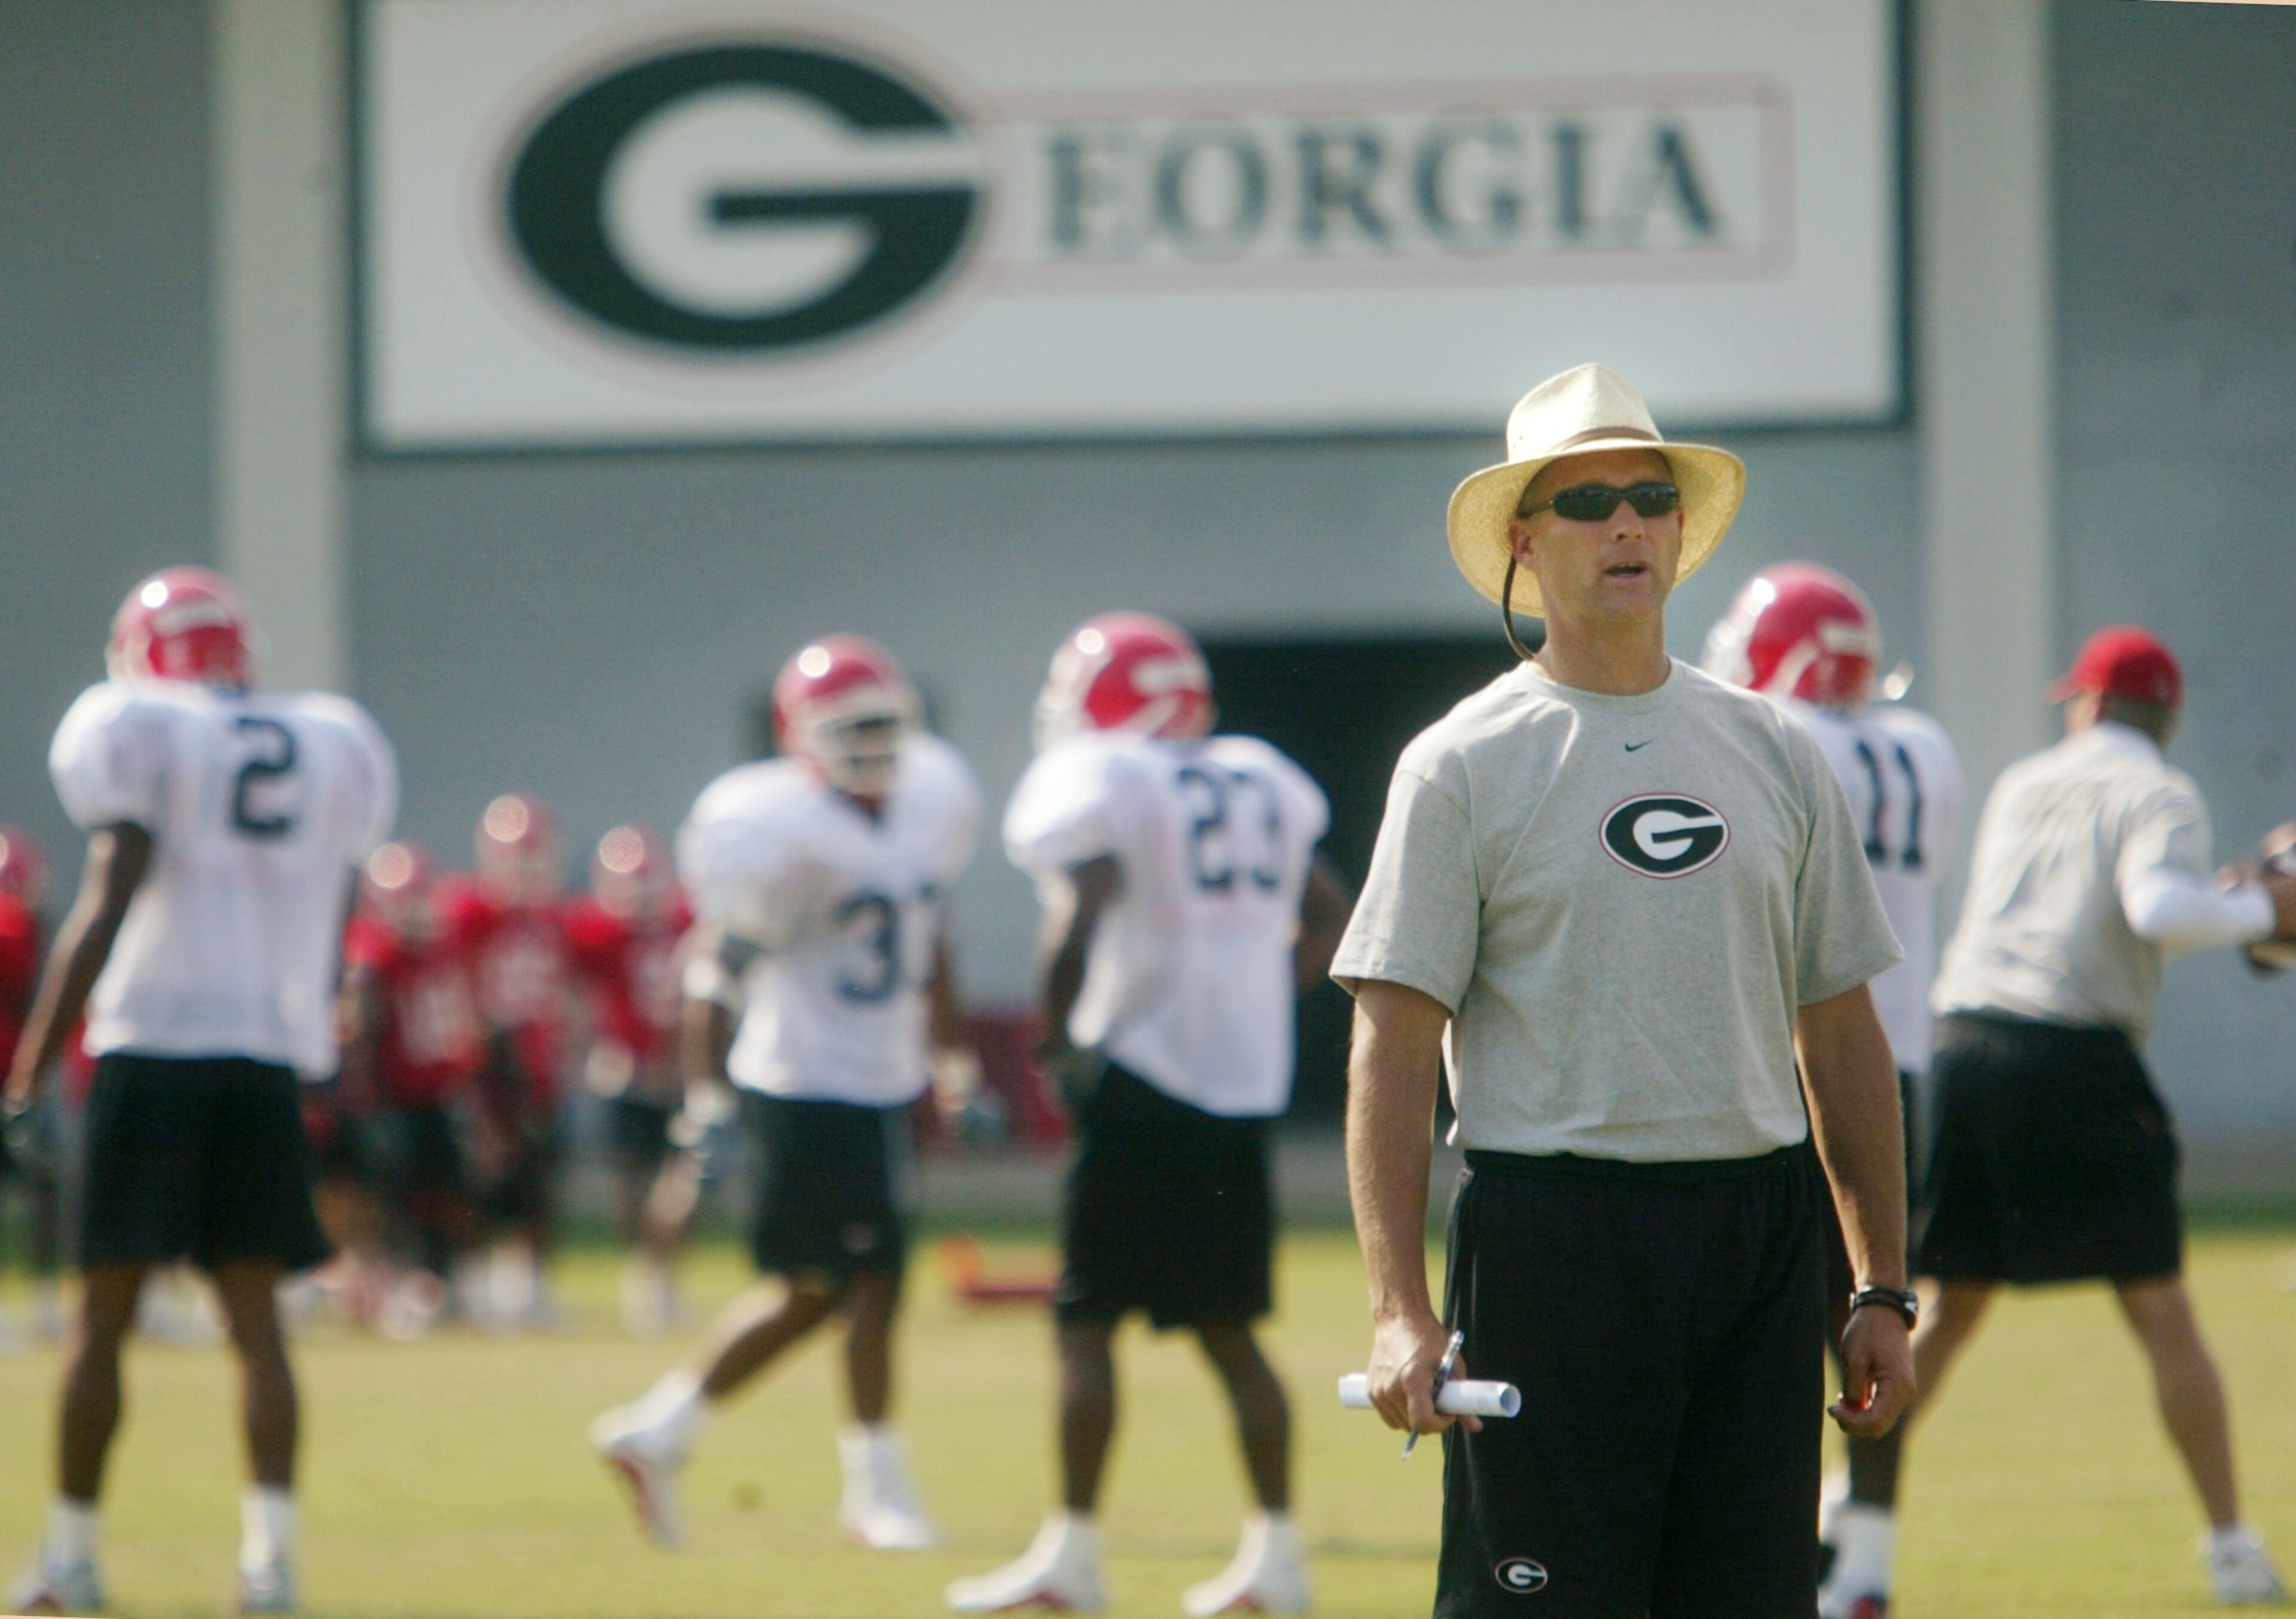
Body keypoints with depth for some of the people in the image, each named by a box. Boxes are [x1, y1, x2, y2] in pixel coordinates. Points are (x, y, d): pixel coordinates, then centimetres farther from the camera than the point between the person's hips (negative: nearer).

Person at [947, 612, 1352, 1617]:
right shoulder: (1259, 785, 15)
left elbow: (1082, 914, -21)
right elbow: (1330, 920, 18)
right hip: (1244, 1088, 7)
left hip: (1142, 1078, -7)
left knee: (1088, 1324, -1)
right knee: (1230, 1332, 12)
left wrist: (1053, 1035, -10)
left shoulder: (1098, 787, -7)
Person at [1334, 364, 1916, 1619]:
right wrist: (1399, 1309, -15)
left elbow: (1841, 1034, 16)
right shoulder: (1465, 765, -1)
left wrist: (1882, 1290, 11)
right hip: (1556, 1224, -5)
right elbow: (1395, 1048, -6)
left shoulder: (1773, 752, 13)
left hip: (1761, 1223, 5)